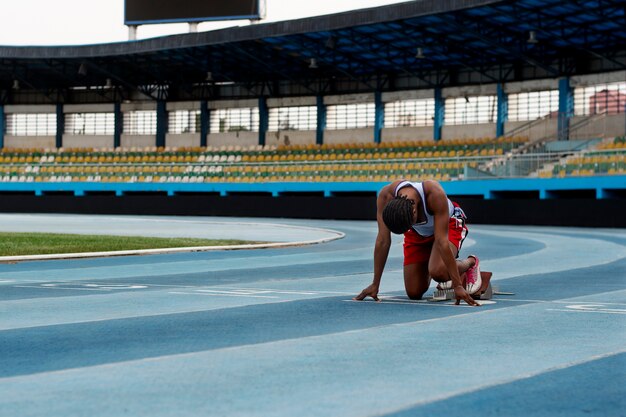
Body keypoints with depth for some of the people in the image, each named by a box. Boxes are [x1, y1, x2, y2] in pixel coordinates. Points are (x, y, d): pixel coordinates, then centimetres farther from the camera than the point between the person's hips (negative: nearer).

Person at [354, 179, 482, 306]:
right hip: (417, 232, 4)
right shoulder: (386, 196, -33)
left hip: (448, 224, -4)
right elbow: (383, 241, -27)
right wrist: (375, 285, -25)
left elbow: (442, 242, -40)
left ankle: (470, 263, 1)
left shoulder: (435, 194, -41)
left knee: (437, 271, -32)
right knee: (414, 293, -3)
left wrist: (458, 285, -40)